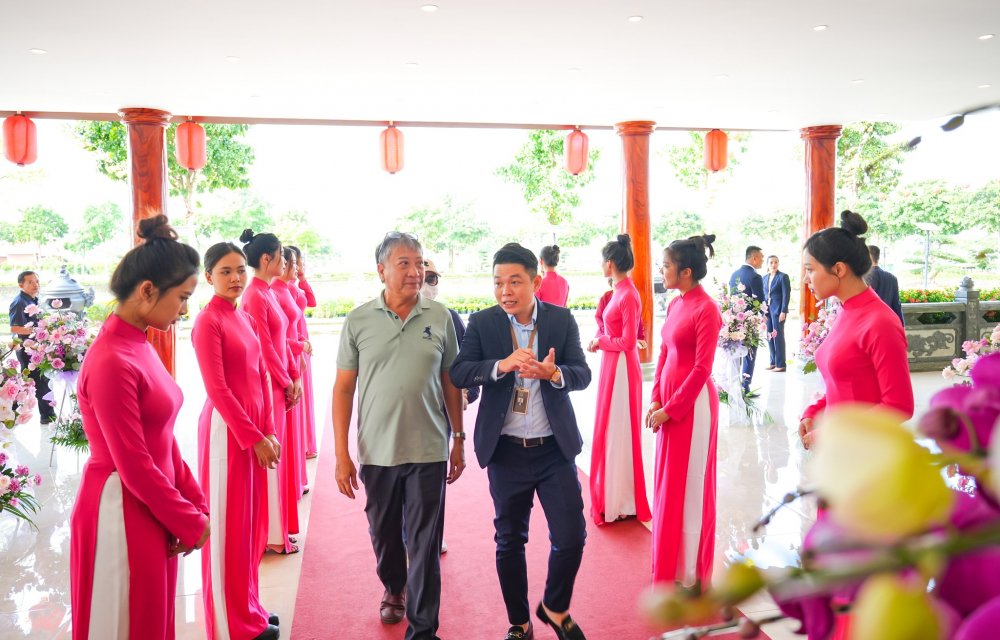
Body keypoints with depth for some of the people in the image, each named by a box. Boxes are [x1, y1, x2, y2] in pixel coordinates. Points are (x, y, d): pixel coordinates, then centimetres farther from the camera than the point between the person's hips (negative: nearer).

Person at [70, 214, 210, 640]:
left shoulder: (139, 347, 5)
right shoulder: (113, 362, -23)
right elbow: (134, 466, -21)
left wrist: (194, 504, 3)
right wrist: (189, 521, -11)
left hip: (152, 509, 9)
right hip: (123, 513, -9)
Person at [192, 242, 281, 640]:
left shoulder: (245, 318, 12)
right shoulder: (208, 321, -12)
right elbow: (217, 389, -17)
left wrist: (268, 431, 4)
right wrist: (254, 438, -16)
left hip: (254, 428, 8)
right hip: (227, 429, -8)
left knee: (251, 519, 15)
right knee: (229, 522, 4)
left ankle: (248, 608, 30)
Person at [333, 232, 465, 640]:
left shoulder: (440, 318, -1)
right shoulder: (359, 320, -3)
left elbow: (450, 383, 6)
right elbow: (344, 388, 0)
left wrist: (459, 440, 8)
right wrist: (341, 454, -3)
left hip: (428, 451, -1)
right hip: (376, 452, 1)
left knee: (425, 544, 4)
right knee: (385, 534, 19)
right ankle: (394, 588, 47)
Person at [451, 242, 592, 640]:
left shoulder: (561, 319, -1)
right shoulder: (482, 323, -3)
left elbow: (582, 374, -7)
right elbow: (458, 373, -14)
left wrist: (553, 373, -28)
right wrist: (503, 364, -30)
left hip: (555, 447, 0)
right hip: (505, 451, 0)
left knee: (571, 537, 1)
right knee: (509, 541, 13)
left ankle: (555, 607, 30)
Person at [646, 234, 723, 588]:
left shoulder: (706, 309, -17)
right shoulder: (675, 304, 8)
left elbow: (702, 369, -18)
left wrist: (670, 409, -15)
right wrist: (656, 400, 3)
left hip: (693, 404, -8)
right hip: (669, 403, 8)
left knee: (688, 482, 4)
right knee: (668, 479, 15)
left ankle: (689, 570, 19)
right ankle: (670, 559, 30)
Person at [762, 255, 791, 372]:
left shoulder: (783, 276, -5)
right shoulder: (765, 278, 13)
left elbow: (786, 295, -10)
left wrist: (783, 311, -16)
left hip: (778, 310, -6)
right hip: (767, 310, 6)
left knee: (778, 336, -5)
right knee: (770, 336, 8)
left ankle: (781, 364, 0)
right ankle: (773, 362, 15)